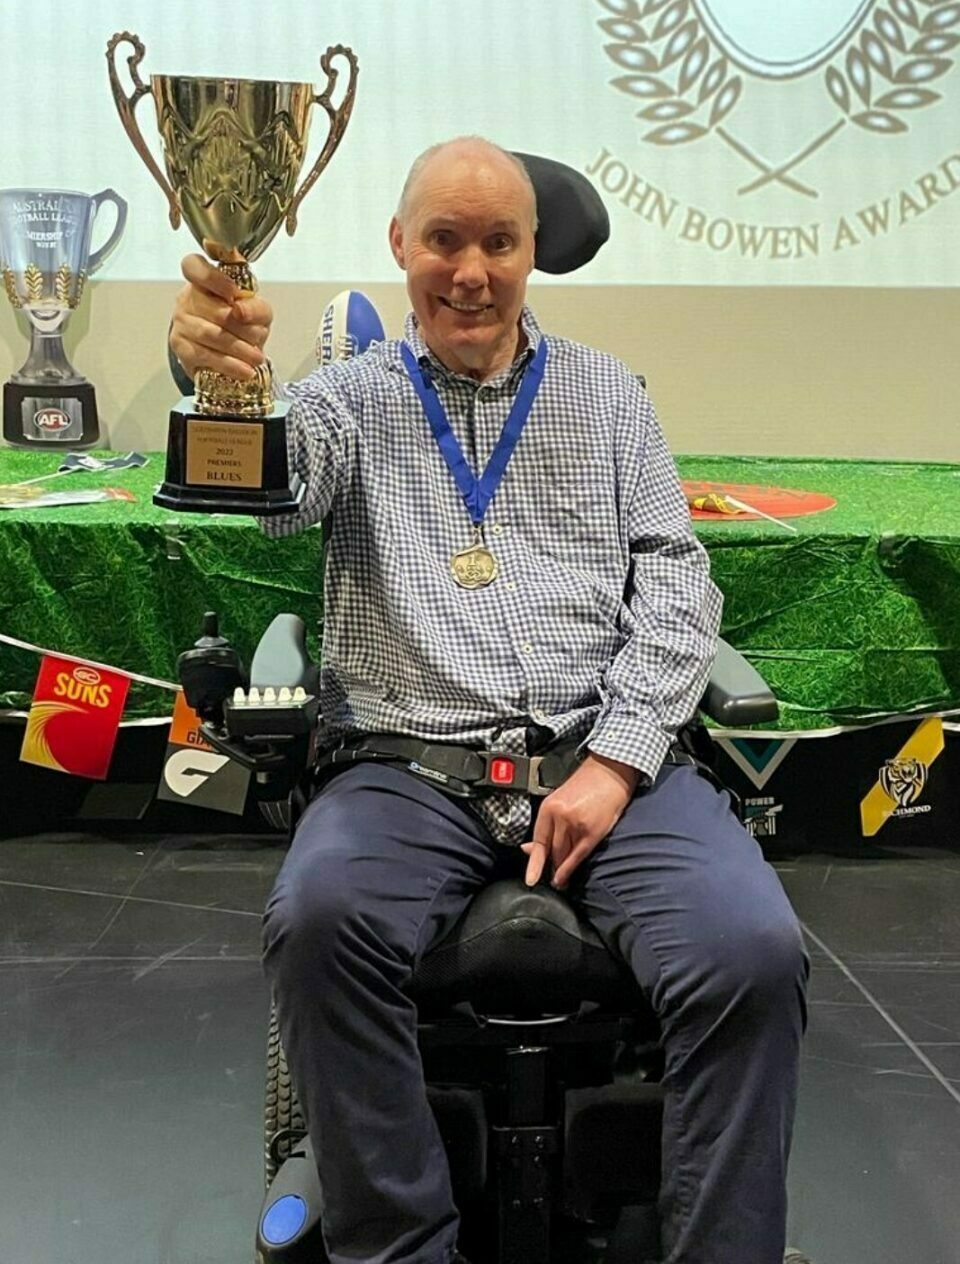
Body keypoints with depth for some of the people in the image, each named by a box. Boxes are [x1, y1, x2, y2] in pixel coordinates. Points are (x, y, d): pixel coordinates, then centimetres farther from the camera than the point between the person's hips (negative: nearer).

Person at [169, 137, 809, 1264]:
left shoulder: (608, 395, 17)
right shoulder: (356, 399, 12)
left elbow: (674, 580, 9)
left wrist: (617, 757, -7)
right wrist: (219, 378, -35)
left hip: (605, 759, 1)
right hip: (410, 766, 0)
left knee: (753, 950, -26)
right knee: (318, 919, -32)